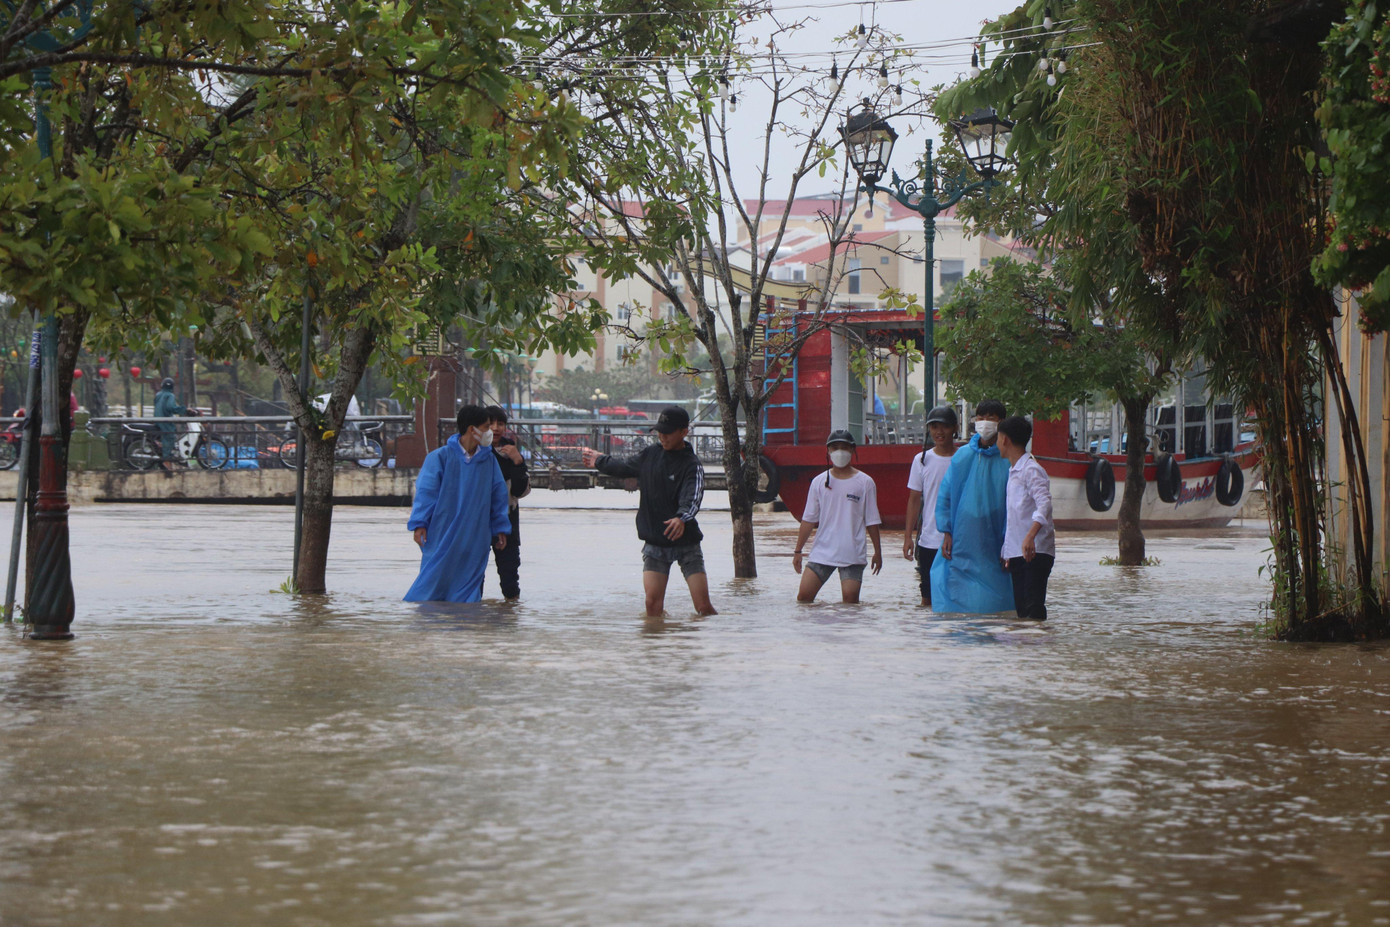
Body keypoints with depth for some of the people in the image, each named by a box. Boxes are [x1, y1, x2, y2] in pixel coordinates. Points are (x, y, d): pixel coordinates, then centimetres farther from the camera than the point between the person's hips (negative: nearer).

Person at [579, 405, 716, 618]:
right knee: (653, 603, -11)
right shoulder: (650, 454, 7)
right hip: (654, 543, 4)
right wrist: (599, 461, 44)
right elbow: (625, 467, 28)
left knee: (703, 606, -10)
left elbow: (692, 498, -29)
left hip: (686, 543, -4)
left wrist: (682, 518, -50)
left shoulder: (692, 465, -11)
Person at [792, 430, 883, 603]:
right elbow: (809, 519, 10)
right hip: (821, 552, 2)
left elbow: (872, 521, 6)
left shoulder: (864, 482, 3)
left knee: (850, 599, -10)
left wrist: (877, 551, 6)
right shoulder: (819, 482, 8)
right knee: (804, 595, -6)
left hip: (853, 554, -2)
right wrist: (798, 551, 8)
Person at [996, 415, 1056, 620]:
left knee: (1033, 607, -15)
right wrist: (1006, 552, 24)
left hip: (1035, 552, -9)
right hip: (1016, 553, 9)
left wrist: (1031, 536, -41)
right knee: (1021, 609, 7)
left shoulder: (1031, 470, -10)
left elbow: (1044, 504, -26)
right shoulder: (1013, 471, 20)